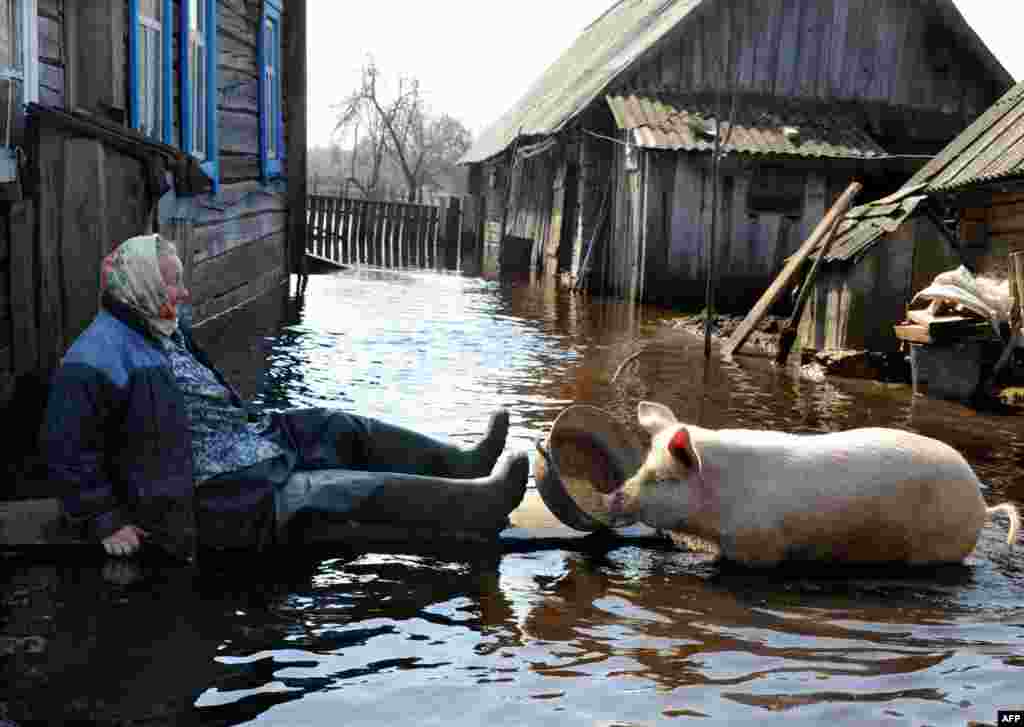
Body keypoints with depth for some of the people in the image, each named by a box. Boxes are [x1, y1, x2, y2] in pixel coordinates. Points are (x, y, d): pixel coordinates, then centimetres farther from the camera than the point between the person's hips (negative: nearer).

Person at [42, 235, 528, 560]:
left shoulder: (167, 330, 12)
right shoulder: (96, 361, -17)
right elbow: (67, 452, -16)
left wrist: (251, 428, 17)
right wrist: (105, 523, -16)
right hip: (204, 495, -10)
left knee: (341, 428, 2)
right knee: (331, 488, -18)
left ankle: (462, 465, 2)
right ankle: (478, 502, -22)